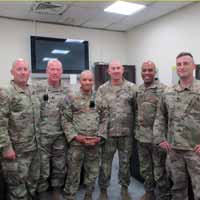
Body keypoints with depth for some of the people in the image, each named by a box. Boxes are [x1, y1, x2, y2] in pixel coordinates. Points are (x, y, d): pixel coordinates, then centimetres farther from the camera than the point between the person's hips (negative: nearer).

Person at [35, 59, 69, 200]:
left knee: (60, 167, 15)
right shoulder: (38, 88, -5)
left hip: (61, 136, 3)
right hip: (43, 135, -3)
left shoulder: (67, 90, 4)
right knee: (43, 169, 7)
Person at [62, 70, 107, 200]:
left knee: (93, 173, 16)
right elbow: (66, 120, -3)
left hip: (95, 143, 3)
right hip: (76, 143, -3)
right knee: (73, 174, 7)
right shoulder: (71, 98, -1)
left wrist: (100, 137, -7)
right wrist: (76, 136, -13)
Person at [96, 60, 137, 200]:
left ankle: (125, 188, 34)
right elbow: (97, 110, 0)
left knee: (125, 162, 14)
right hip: (108, 133, 0)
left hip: (127, 133, 1)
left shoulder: (132, 88, 1)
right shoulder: (102, 89, 1)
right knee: (105, 162, 10)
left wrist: (135, 128, -1)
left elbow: (137, 109, 2)